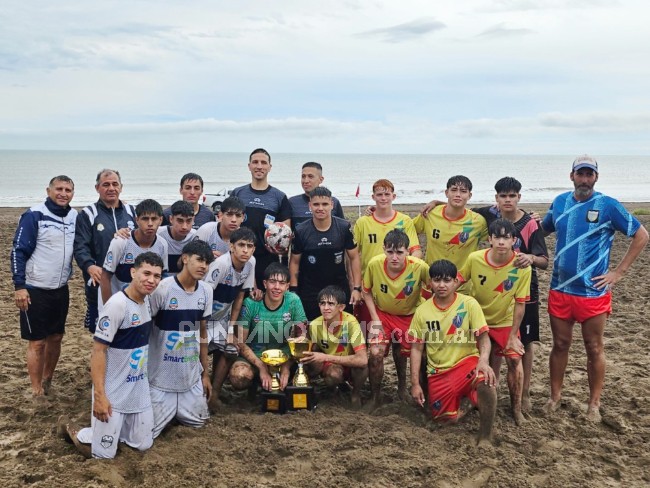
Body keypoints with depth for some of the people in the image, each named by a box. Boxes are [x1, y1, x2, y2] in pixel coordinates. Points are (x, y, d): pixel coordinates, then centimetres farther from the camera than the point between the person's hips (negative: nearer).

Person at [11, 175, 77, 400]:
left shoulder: (75, 217, 4)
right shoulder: (34, 215, -13)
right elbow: (18, 251, -13)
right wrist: (19, 286, -17)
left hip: (61, 289, 6)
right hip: (35, 290, -5)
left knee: (56, 338, 13)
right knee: (37, 342, 1)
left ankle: (47, 382, 30)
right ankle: (37, 394, 11)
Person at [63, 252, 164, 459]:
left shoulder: (147, 300, 1)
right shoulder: (117, 304, -23)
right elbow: (98, 350, -21)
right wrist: (99, 396, -24)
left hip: (139, 388, 7)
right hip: (112, 391, -7)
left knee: (143, 444, 13)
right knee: (104, 452, 0)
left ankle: (115, 425, 36)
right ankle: (73, 430, 26)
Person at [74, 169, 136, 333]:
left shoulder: (131, 212, 14)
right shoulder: (87, 214, 2)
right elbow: (80, 247, -8)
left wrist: (130, 234, -17)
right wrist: (90, 266, -28)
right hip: (100, 284, -3)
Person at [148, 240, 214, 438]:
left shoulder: (206, 291, 0)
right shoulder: (162, 289, -18)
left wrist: (205, 373, 12)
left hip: (191, 376, 5)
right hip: (161, 376, -5)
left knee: (197, 421, 15)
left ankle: (173, 409, 40)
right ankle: (161, 405, 29)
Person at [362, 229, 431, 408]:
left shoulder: (419, 267, -30)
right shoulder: (374, 264, -24)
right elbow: (367, 292, -7)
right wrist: (375, 319, -12)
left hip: (408, 316, 0)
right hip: (382, 314, 0)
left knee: (401, 353, 15)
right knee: (376, 353, -14)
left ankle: (402, 385, 47)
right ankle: (375, 396, 10)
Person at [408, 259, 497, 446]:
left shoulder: (469, 304, -8)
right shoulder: (422, 311, -2)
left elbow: (483, 338, -9)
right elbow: (416, 348, 2)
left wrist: (483, 361, -30)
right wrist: (415, 383, -2)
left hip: (467, 361, -3)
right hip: (438, 371, 3)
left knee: (485, 381, -35)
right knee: (445, 418, -4)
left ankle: (485, 438, -17)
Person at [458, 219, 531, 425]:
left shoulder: (522, 267, -23)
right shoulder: (474, 258, -21)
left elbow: (520, 303, -16)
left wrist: (513, 335, -13)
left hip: (505, 322, -1)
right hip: (478, 321, 1)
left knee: (515, 360, -13)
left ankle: (516, 408, 5)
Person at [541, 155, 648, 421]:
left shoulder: (607, 205, -8)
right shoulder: (560, 202, 4)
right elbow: (543, 229, 21)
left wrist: (618, 272, -8)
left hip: (593, 292, -3)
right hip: (560, 290, 3)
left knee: (594, 349, 7)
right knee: (560, 345, 13)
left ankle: (594, 404, 20)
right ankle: (555, 397, 26)